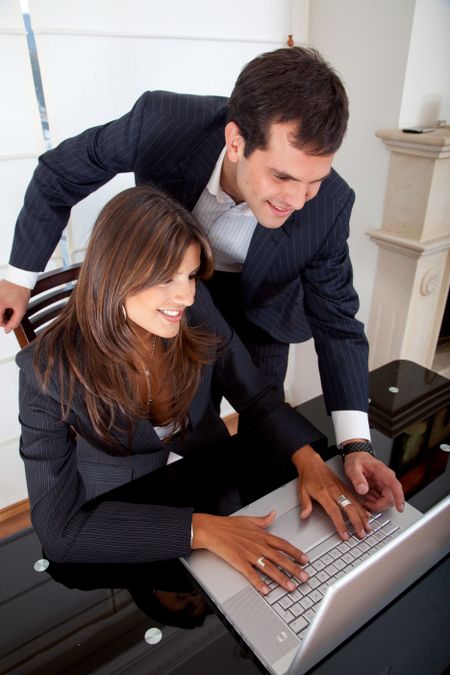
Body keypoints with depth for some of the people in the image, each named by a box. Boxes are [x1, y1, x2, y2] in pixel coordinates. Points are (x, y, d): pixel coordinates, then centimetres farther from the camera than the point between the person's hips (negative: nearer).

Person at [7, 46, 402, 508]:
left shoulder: (328, 204, -31)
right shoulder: (161, 122, -34)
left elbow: (336, 321, -19)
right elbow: (60, 175, -16)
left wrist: (356, 443, -27)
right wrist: (20, 276, -7)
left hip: (258, 306, 0)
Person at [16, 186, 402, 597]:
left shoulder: (195, 308, -16)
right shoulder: (50, 370, -25)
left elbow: (256, 395, -7)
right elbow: (60, 528, -26)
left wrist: (308, 460, -25)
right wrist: (200, 529, -36)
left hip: (215, 479, 4)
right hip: (119, 523, -3)